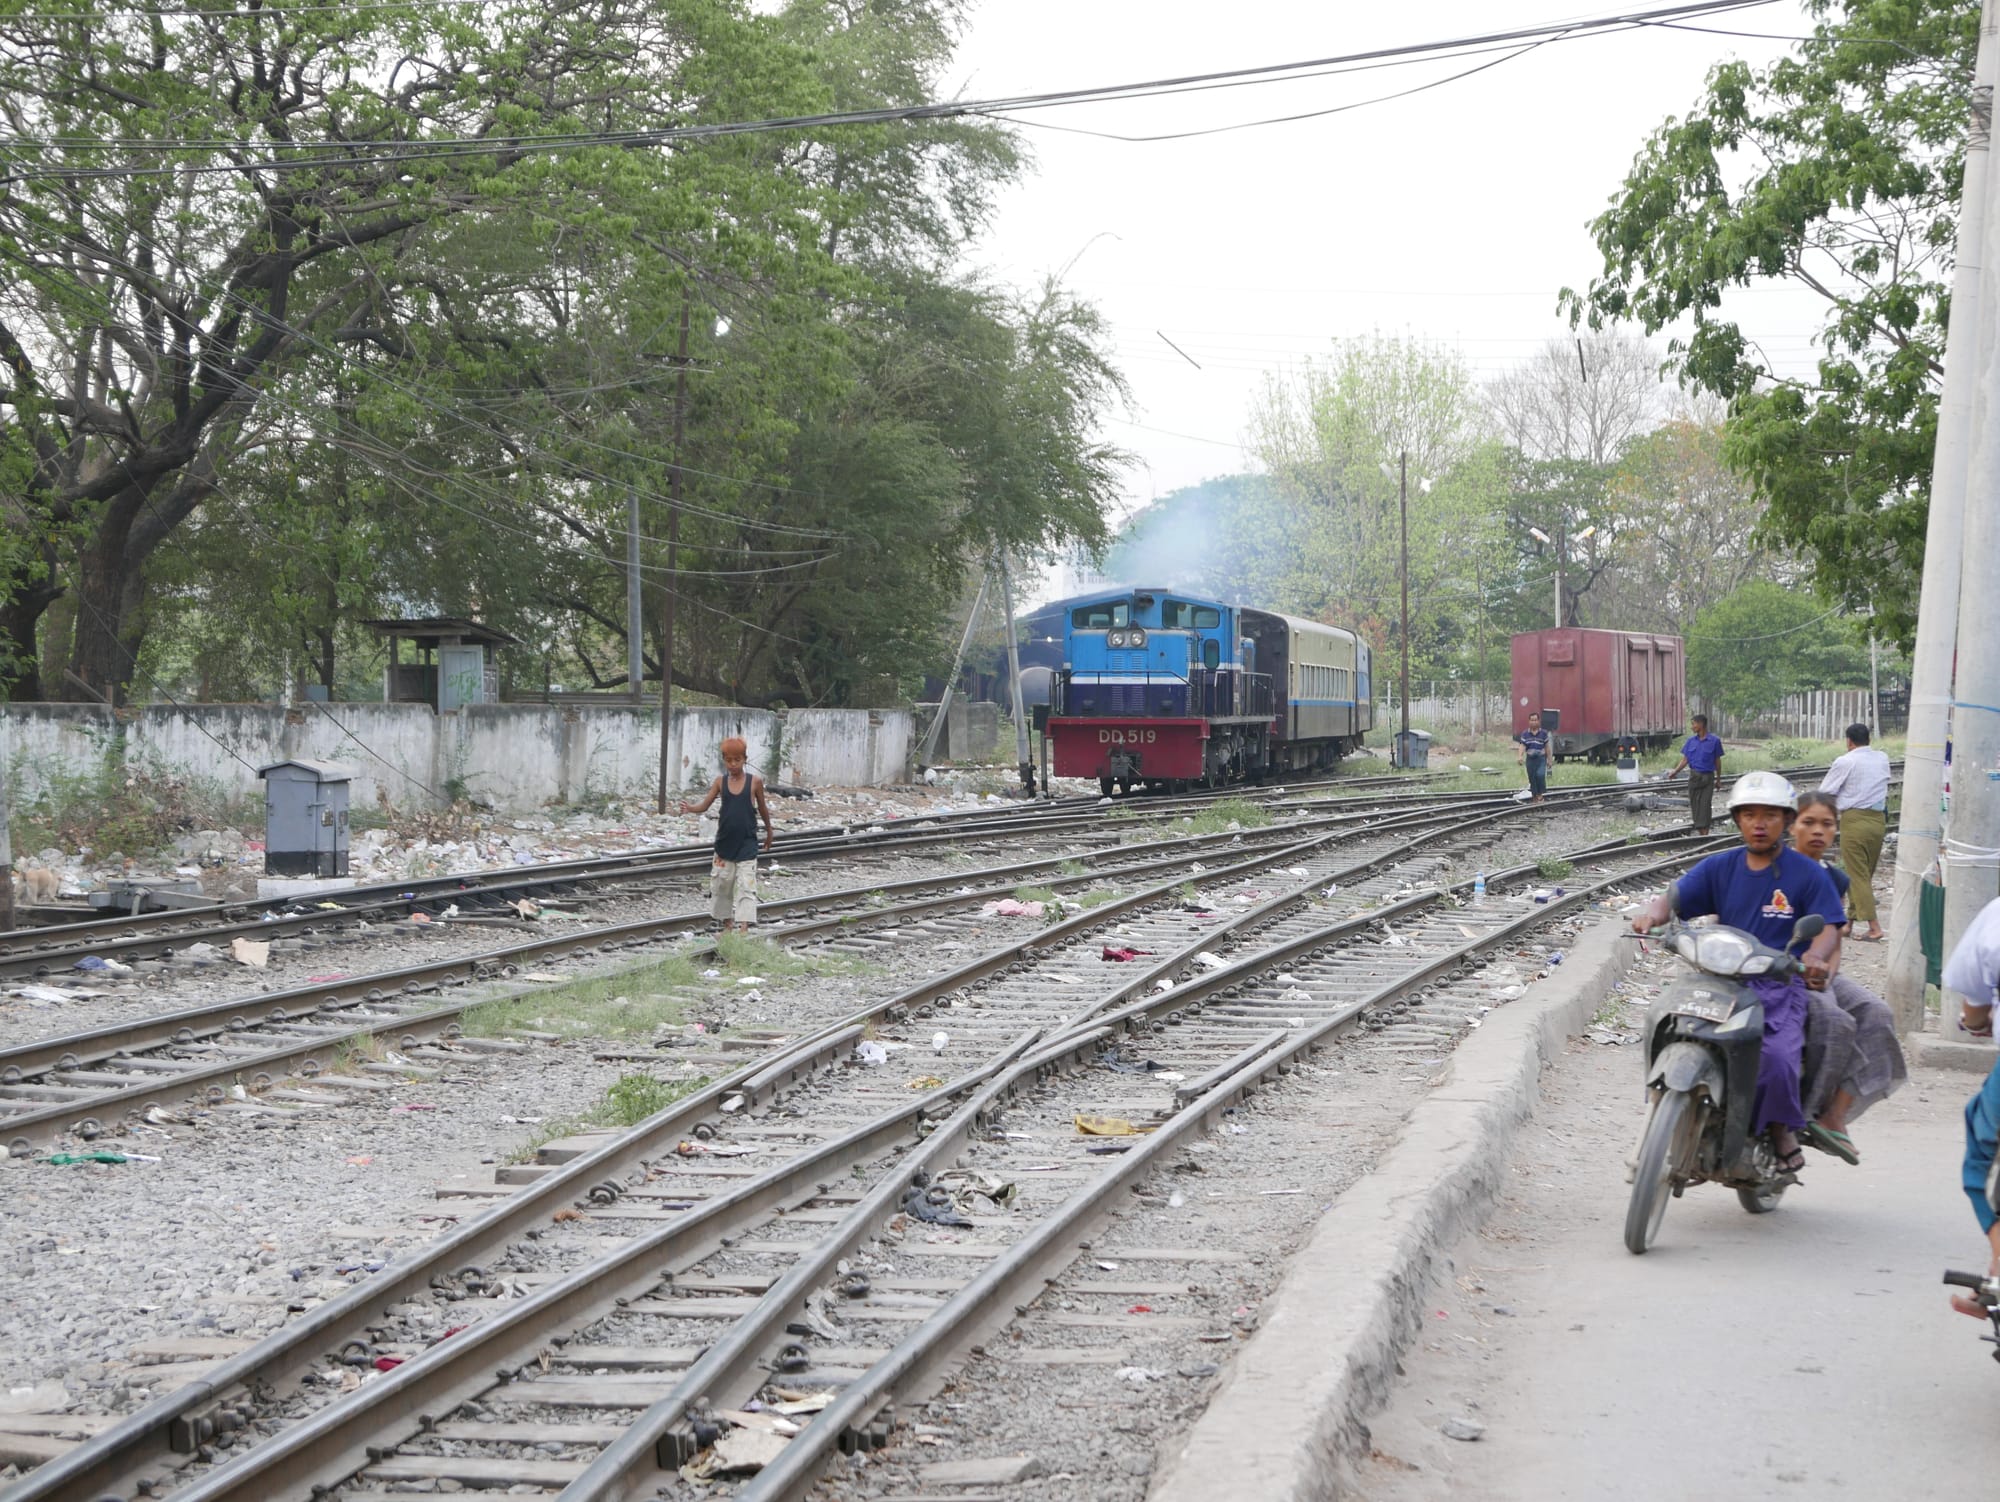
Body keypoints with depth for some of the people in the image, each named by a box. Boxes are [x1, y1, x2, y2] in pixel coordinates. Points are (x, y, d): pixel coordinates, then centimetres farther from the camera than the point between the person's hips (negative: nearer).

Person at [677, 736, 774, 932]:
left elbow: (762, 807, 9)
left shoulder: (754, 781, -4)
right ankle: (728, 925, 25)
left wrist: (769, 831, 20)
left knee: (746, 885, -10)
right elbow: (705, 805, -4)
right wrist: (690, 808, -25)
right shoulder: (721, 782, 0)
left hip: (747, 844, -3)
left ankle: (744, 928, -14)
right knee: (722, 884, 11)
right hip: (724, 842, 3)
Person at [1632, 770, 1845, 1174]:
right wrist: (1653, 912, -21)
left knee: (1777, 1058, -28)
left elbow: (1828, 928, -4)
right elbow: (1675, 897, 4)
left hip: (1781, 985, -3)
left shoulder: (1807, 873, 3)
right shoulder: (1720, 868, 12)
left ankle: (1782, 1130, 0)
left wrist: (1815, 957, -27)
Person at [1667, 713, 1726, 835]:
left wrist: (1718, 779, 6)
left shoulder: (1714, 741, -4)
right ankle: (1700, 833, 14)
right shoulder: (1691, 741, 6)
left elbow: (1717, 761, 2)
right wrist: (1675, 772, -9)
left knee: (1705, 804, -10)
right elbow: (1685, 760, 6)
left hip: (1708, 777, -4)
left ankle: (1705, 833, -14)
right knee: (1695, 805, 5)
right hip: (1694, 776, 4)